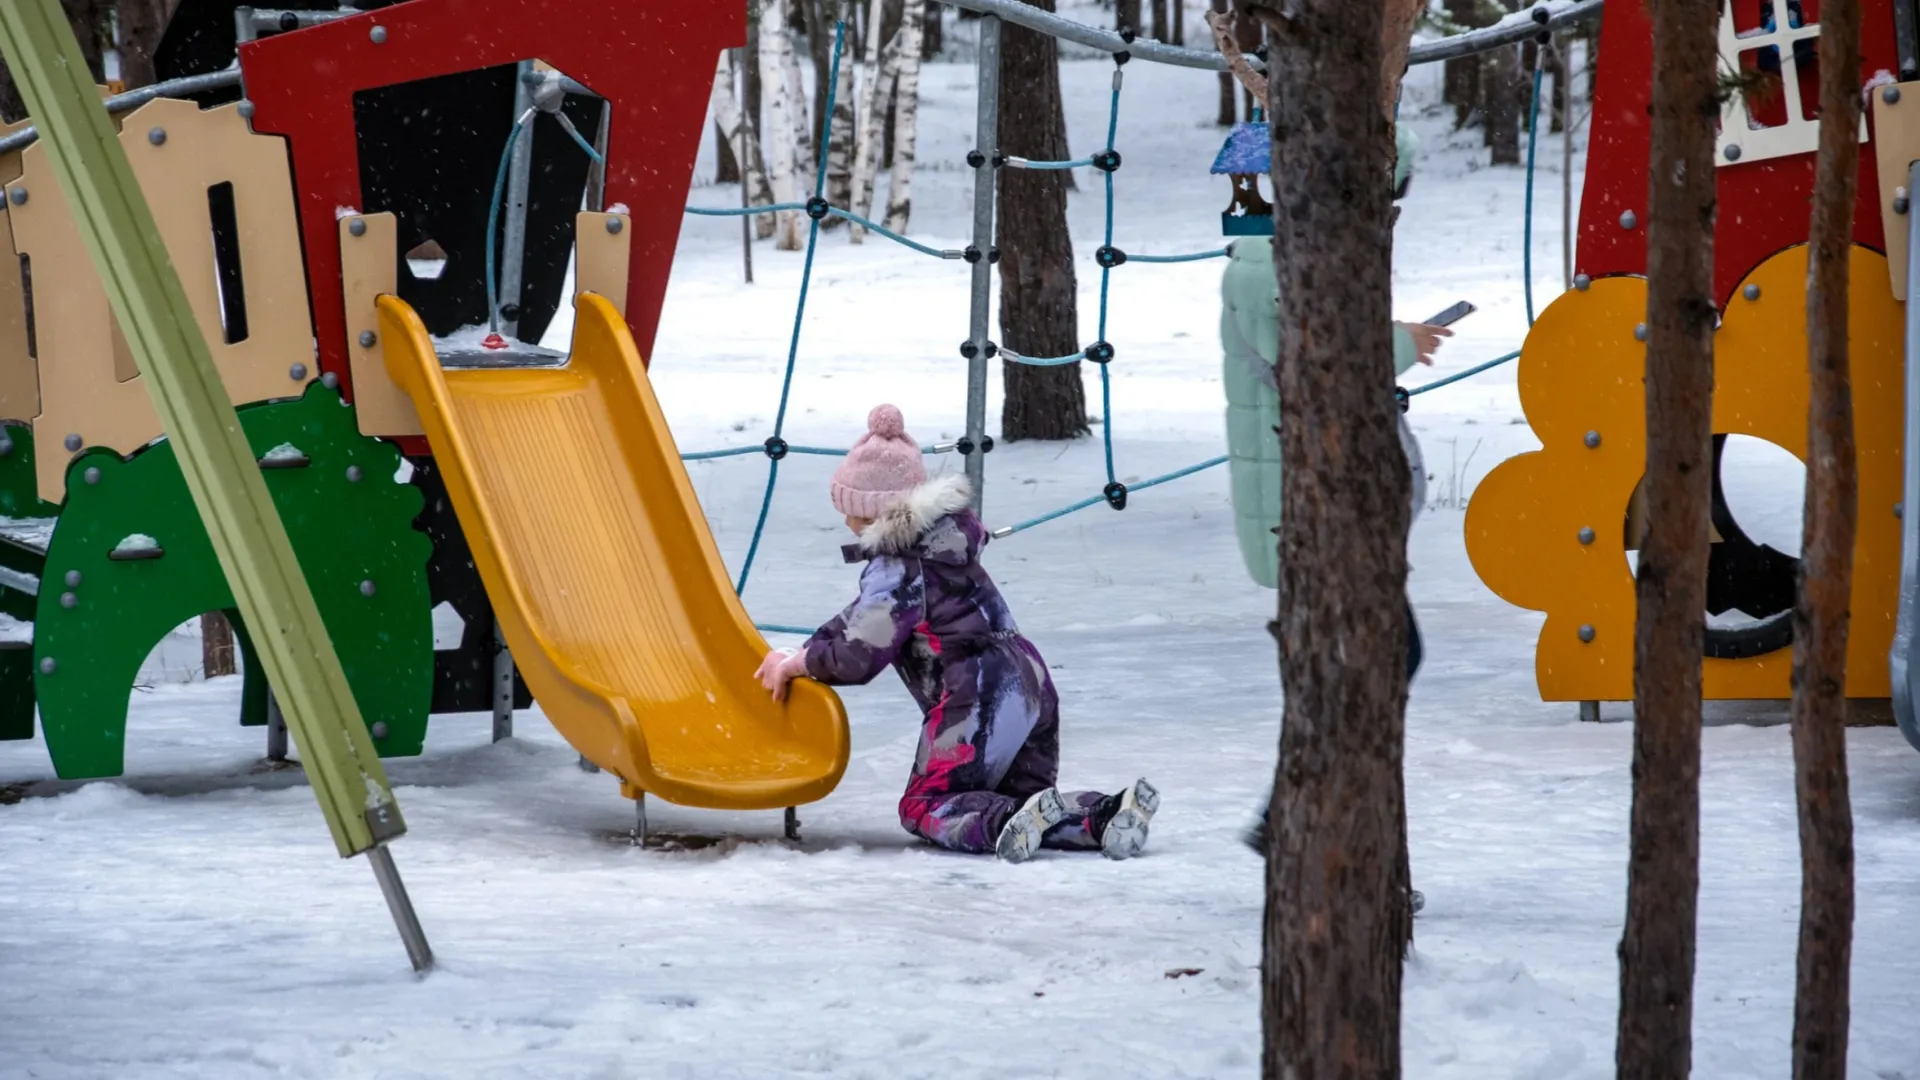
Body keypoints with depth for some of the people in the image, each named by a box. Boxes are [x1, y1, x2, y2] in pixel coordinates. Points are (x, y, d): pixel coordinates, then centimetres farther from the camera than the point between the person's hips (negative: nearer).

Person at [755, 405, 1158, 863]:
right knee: (1021, 798, 15)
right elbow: (866, 616, 27)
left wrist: (799, 662, 3)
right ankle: (1108, 814, -14)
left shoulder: (896, 570, -10)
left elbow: (859, 657, -15)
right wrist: (801, 655, 21)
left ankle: (1008, 822, -29)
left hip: (978, 699, -9)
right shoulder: (938, 541, 19)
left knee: (923, 807, 1)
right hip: (1029, 682, 9)